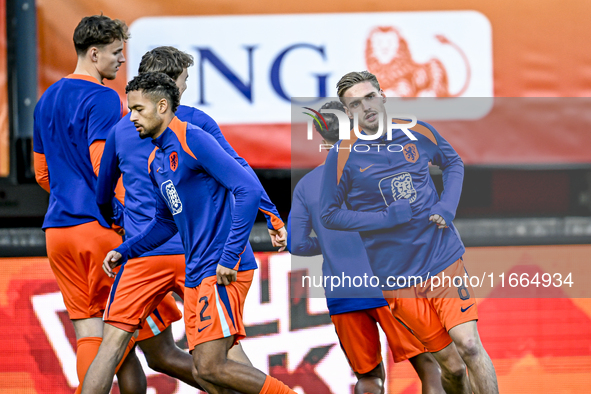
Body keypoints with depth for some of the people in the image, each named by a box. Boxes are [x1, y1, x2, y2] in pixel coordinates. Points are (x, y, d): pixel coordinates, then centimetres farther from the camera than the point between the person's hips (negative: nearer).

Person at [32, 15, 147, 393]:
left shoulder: (47, 100, 17)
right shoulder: (103, 99, -10)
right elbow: (103, 165, -19)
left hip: (57, 230, 7)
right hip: (100, 225, -7)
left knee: (87, 331, 5)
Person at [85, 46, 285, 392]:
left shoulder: (121, 130, 13)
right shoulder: (196, 121, 5)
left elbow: (103, 197, 25)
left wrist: (117, 221, 45)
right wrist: (273, 219, -1)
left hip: (143, 252, 1)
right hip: (196, 250, -1)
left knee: (113, 345, -3)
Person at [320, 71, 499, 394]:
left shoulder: (418, 132, 2)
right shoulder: (344, 154, -6)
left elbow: (453, 162, 20)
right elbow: (329, 215, -2)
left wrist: (447, 207, 1)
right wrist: (389, 218, -13)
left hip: (444, 256, 1)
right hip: (398, 275, -1)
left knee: (469, 345, -14)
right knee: (451, 365, 0)